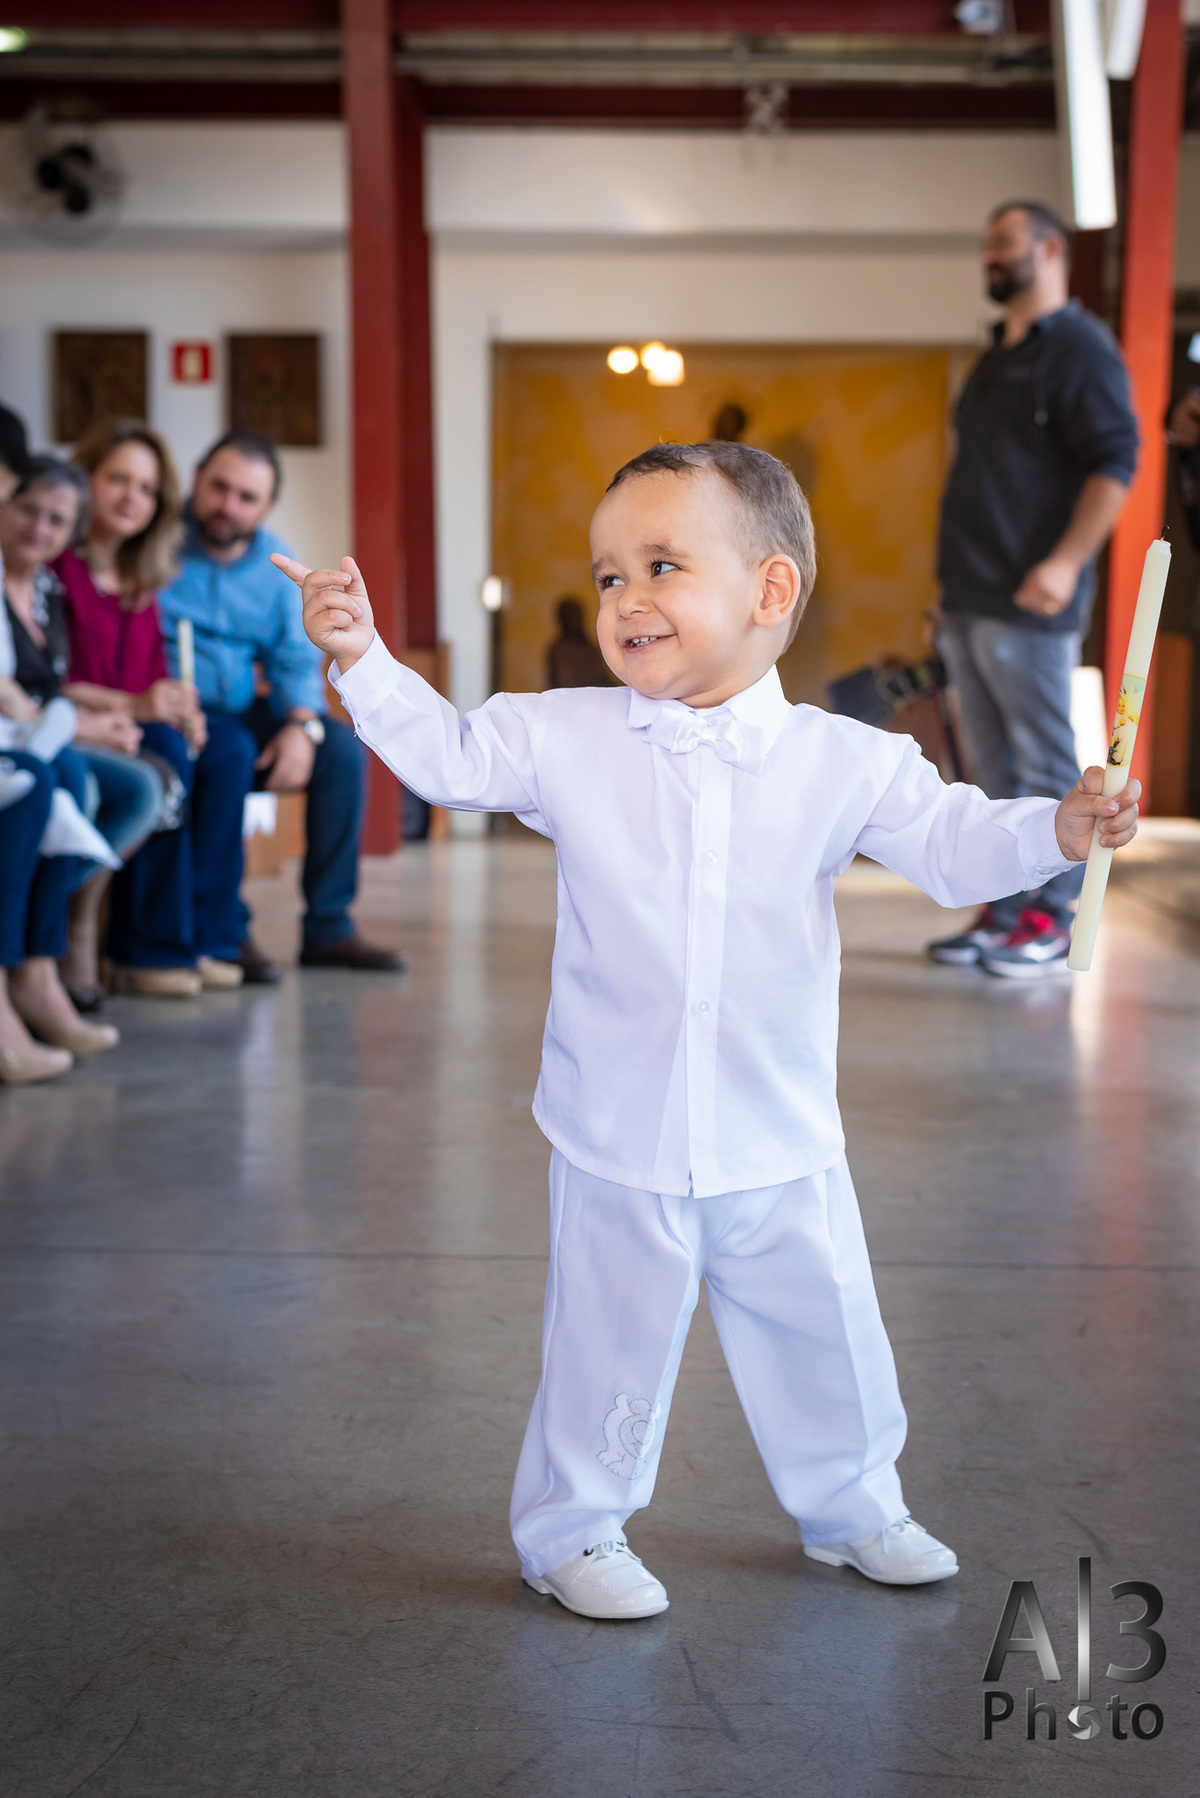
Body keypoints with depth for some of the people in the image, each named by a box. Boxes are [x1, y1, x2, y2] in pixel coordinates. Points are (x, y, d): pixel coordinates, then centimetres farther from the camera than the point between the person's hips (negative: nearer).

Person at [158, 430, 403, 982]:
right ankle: (226, 932, -25)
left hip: (237, 712, 6)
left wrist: (301, 726, -12)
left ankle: (328, 927, -8)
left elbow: (295, 659, 8)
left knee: (341, 746, -10)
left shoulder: (273, 563, 9)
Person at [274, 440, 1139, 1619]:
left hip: (781, 1145, 2)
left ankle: (851, 1506, 41)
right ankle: (571, 1528, 30)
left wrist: (1060, 826, -21)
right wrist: (361, 657, -9)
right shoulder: (564, 740, -4)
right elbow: (445, 753, 2)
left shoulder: (844, 762, -5)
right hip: (619, 1139, -1)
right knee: (608, 1348, 9)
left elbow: (952, 843, -4)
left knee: (825, 1339, 16)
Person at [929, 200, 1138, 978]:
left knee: (1043, 767, -5)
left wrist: (1065, 562, -26)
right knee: (996, 768, 11)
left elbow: (1116, 461, -15)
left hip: (1027, 604, -9)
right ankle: (1005, 909, 16)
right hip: (969, 604, 9)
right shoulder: (998, 359, 22)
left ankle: (1050, 919, 1)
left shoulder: (1080, 349, -6)